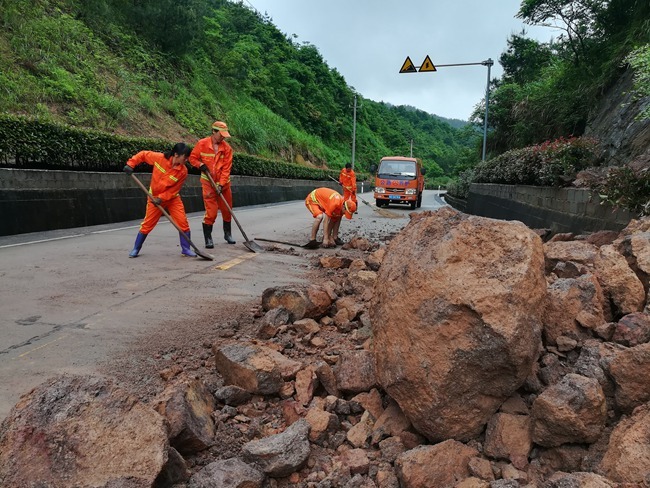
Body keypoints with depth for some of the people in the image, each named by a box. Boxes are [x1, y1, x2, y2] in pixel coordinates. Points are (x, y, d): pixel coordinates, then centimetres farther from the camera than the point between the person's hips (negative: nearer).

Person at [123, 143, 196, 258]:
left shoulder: (183, 171, -17)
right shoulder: (159, 158, -18)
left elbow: (173, 190, -15)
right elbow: (143, 154, -2)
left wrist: (161, 198, -25)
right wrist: (130, 164, -10)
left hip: (172, 198, 1)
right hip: (154, 197, -1)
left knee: (183, 222, -10)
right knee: (147, 224, 2)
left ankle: (186, 249, 4)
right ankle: (136, 249, 17)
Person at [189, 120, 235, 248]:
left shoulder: (227, 148, -4)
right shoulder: (202, 144, -6)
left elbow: (226, 168, -7)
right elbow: (192, 158, 4)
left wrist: (221, 184, -15)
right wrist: (200, 165, -17)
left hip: (223, 183, 3)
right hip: (208, 182, -2)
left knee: (227, 210, 12)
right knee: (211, 212, -8)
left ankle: (228, 234, 31)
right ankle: (208, 238, 3)